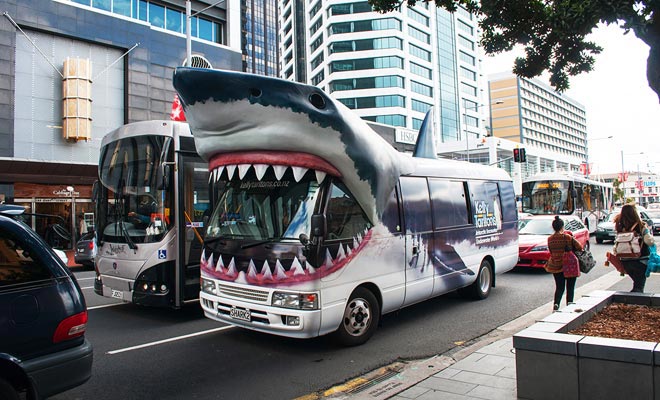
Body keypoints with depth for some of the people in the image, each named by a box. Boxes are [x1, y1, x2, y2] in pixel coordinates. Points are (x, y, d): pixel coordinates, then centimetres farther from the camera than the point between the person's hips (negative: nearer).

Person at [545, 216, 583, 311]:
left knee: (559, 287, 11)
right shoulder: (568, 237, -15)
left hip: (555, 266, 3)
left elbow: (551, 252, 5)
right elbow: (580, 247, -8)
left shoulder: (550, 239, -3)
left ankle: (556, 303, -9)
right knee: (570, 288, 12)